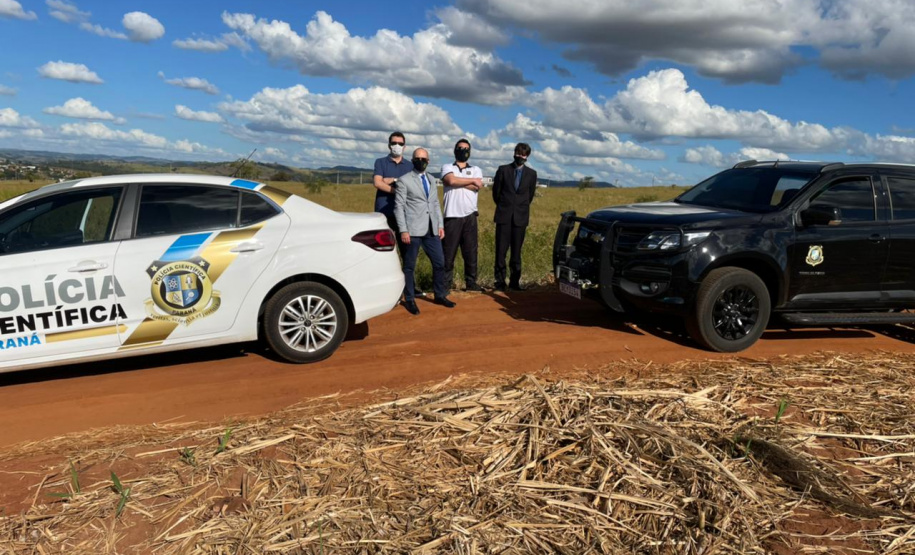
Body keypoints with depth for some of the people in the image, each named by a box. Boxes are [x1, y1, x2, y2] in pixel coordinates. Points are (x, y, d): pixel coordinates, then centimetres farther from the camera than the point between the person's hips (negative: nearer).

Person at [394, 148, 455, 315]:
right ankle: (409, 299, 15)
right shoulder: (404, 180, -2)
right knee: (409, 266, 3)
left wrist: (440, 225, 10)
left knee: (439, 263, 7)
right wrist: (403, 230, -13)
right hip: (413, 230, -5)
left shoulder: (431, 180, 17)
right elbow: (399, 206, -6)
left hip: (432, 230, 6)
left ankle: (440, 295, 22)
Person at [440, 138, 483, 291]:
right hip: (452, 216, -2)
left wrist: (457, 181, -6)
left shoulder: (476, 170, 14)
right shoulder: (447, 168, 8)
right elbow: (451, 180, -15)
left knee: (471, 251, 6)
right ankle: (446, 283, 7)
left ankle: (471, 282, 14)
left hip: (470, 216, 2)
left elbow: (477, 187, -7)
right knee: (448, 252, 0)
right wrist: (472, 180, -4)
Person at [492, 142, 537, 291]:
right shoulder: (503, 170, 3)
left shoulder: (531, 174, 6)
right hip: (504, 216, -1)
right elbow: (496, 191, 8)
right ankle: (500, 281, 5)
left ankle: (515, 281, 11)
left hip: (520, 217, 1)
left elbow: (530, 195, 14)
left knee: (516, 251, 4)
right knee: (500, 251, -2)